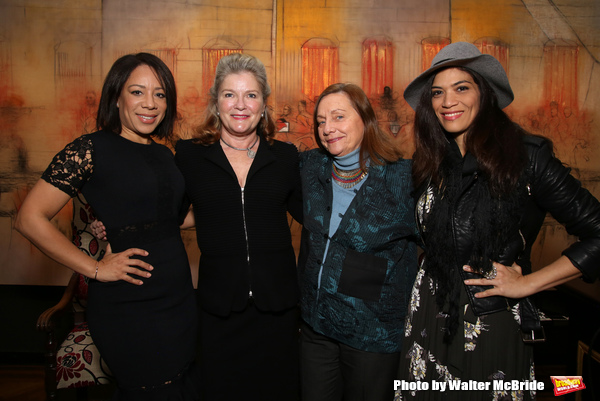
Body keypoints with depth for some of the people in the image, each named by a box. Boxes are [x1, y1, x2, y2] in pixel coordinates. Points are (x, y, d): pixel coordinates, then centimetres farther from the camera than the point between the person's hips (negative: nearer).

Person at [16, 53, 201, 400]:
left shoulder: (164, 155, 11)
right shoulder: (91, 149, -8)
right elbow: (30, 218, -11)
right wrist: (96, 269, -12)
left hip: (180, 300, 7)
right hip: (127, 310, -6)